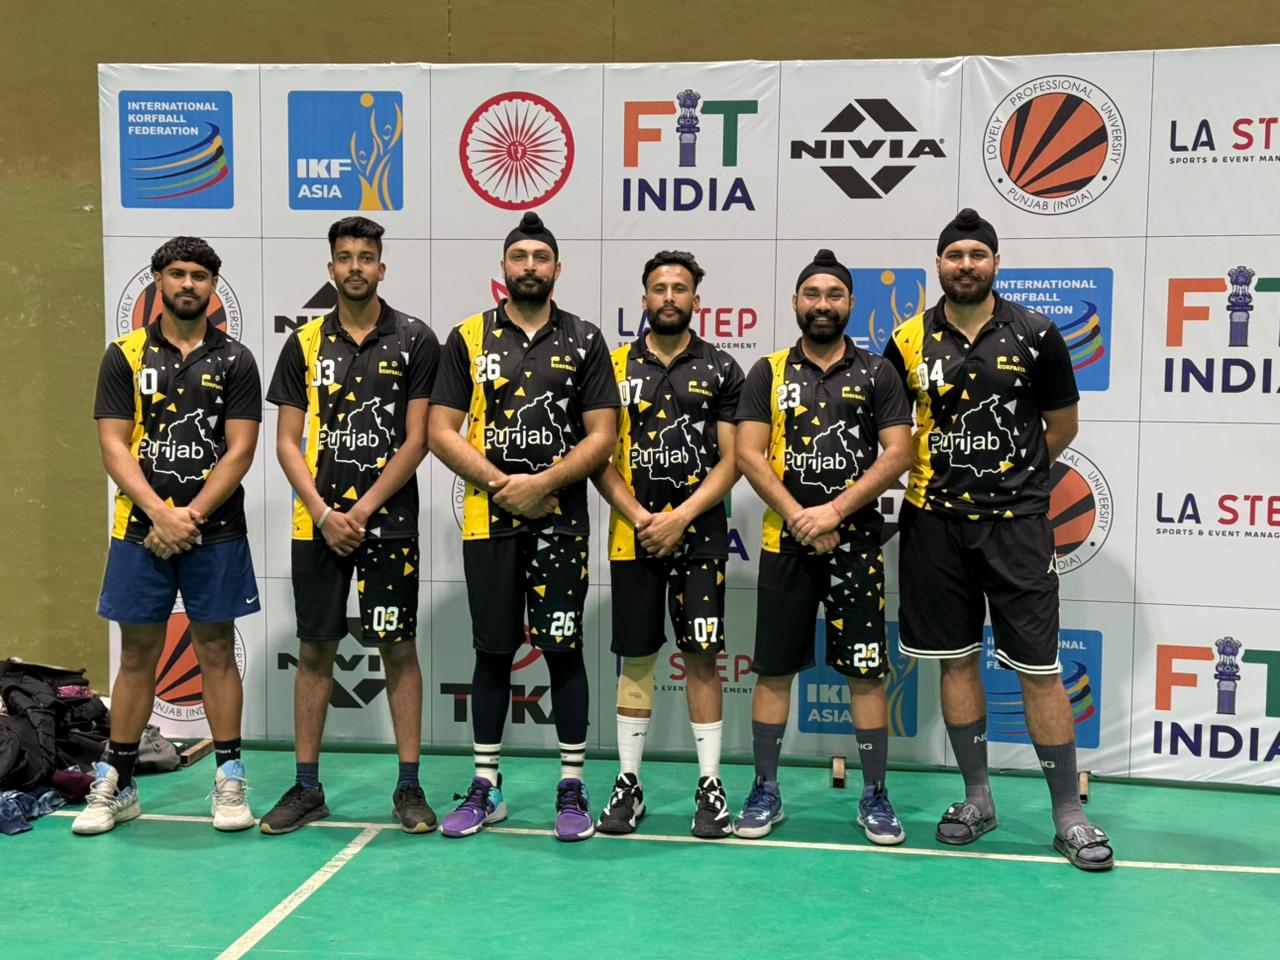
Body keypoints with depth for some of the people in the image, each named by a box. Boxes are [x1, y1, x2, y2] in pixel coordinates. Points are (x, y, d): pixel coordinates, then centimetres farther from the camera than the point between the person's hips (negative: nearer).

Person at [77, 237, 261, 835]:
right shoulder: (125, 356, 5)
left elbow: (240, 451, -4)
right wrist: (161, 515, -14)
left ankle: (230, 782, 14)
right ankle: (116, 786, 19)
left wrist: (192, 515, -13)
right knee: (137, 656, 8)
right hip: (140, 530, 1)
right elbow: (113, 447, -3)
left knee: (217, 653, 6)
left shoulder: (235, 360, 3)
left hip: (216, 533, -1)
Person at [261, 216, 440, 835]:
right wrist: (323, 513, -8)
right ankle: (307, 787, 18)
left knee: (398, 648, 2)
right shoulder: (305, 343, 7)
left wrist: (361, 511, -10)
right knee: (314, 649, 7)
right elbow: (287, 441, 5)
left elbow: (416, 439, -5)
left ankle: (409, 786, 12)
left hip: (389, 522, -2)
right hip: (317, 523, 3)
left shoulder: (414, 340, 0)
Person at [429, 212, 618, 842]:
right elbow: (441, 431, 1)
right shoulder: (468, 338, 6)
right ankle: (485, 787, 20)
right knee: (492, 651, 8)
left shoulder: (583, 340, 5)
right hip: (487, 521, 1)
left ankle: (572, 787, 13)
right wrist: (501, 484, -11)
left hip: (562, 521, -1)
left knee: (563, 649, 2)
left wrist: (543, 482, -13)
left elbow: (601, 435, 0)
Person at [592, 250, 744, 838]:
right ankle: (628, 783, 16)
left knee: (702, 657, 1)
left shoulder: (720, 369, 4)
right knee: (636, 658, 7)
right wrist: (639, 517, -10)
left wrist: (680, 518, -12)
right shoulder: (616, 367, 7)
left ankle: (710, 785, 11)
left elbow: (730, 461, -1)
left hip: (699, 536, -1)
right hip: (632, 537, 1)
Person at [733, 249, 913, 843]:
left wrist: (833, 511, -13)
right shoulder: (769, 372, 7)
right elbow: (748, 454, -1)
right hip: (784, 541, 1)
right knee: (774, 669, 6)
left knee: (866, 671, 2)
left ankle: (874, 797, 14)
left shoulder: (876, 373, 6)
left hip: (856, 541, 0)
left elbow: (898, 453, -3)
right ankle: (765, 791, 18)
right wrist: (799, 517, -11)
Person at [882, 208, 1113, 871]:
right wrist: (945, 471, 5)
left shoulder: (1036, 335, -1)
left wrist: (1010, 476, 7)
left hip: (1015, 521, -2)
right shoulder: (910, 341, 3)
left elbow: (1061, 425, 8)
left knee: (1039, 667, -2)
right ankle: (977, 798, 24)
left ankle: (1069, 814, 11)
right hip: (934, 521, 2)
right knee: (956, 660, 10)